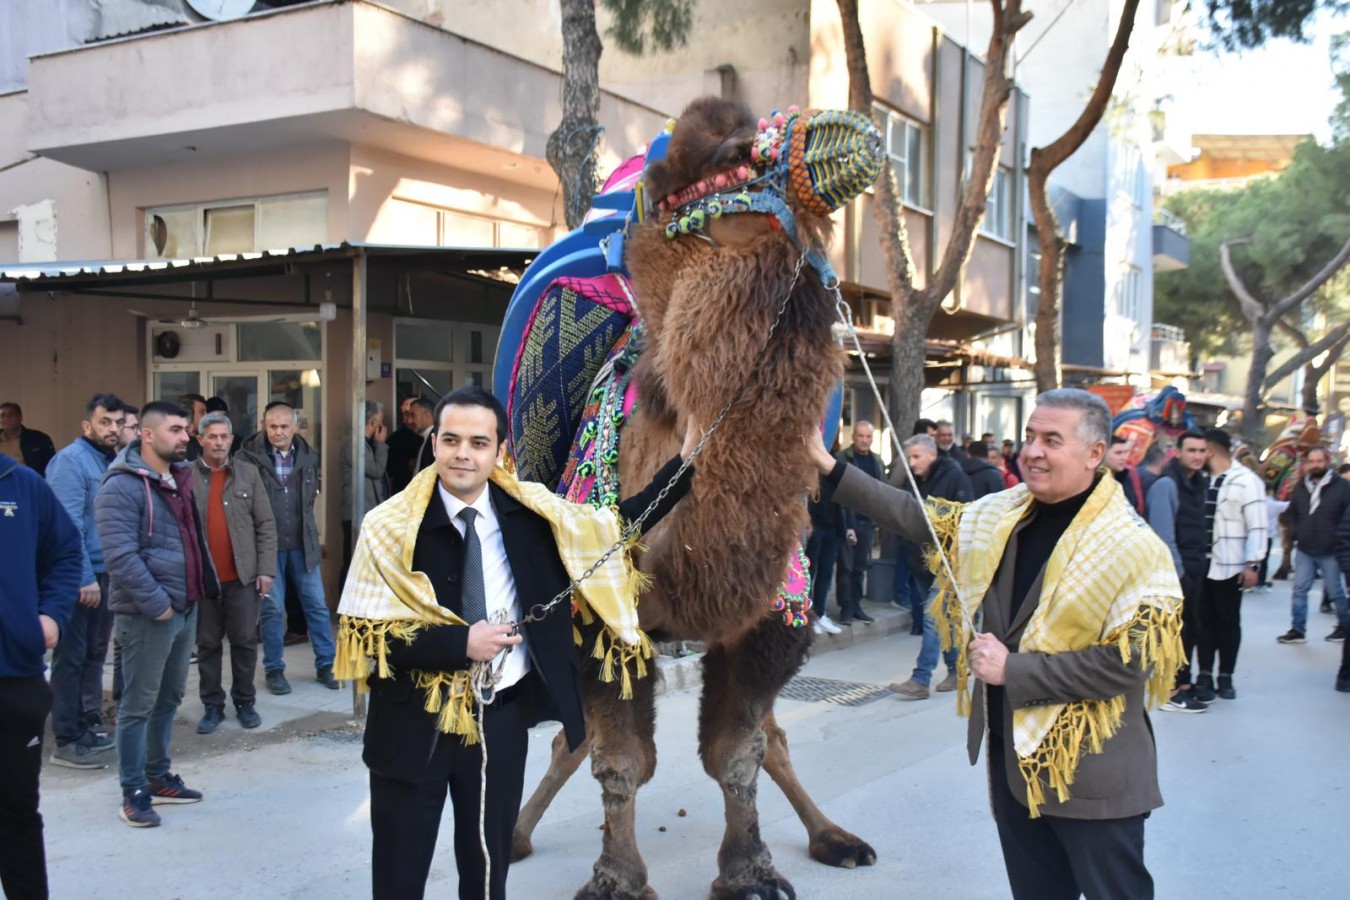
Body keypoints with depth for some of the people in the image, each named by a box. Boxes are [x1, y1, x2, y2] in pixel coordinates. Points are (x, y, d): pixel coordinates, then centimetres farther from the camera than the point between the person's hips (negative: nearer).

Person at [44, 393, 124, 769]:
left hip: (103, 572, 8)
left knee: (93, 654, 15)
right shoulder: (70, 460, -13)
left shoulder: (110, 460, 12)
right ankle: (66, 741, 3)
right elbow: (68, 525, -19)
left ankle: (84, 726, 25)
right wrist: (85, 577, -22)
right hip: (79, 576, -8)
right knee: (71, 657, -2)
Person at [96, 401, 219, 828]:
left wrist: (207, 583, 11)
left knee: (169, 699, 17)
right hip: (147, 614, -9)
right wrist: (156, 603, -21)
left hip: (186, 607, 9)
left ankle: (158, 777, 29)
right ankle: (134, 793, 9)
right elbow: (121, 556, -22)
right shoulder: (122, 487, -15)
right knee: (139, 705, 0)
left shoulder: (179, 478, 12)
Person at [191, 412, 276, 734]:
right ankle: (212, 705, 19)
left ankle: (245, 702, 20)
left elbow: (265, 524, 3)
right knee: (207, 644, 8)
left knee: (244, 641, 7)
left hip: (243, 574, 1)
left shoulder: (248, 472, 3)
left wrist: (266, 569, -3)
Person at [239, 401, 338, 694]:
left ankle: (326, 665, 18)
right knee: (272, 608, 5)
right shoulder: (249, 456, -12)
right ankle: (274, 669, 19)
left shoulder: (308, 456, 1)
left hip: (302, 542, 3)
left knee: (317, 604, 7)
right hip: (267, 544, -3)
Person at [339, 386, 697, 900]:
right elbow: (363, 633, -14)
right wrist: (459, 643, -23)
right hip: (414, 724, -2)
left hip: (502, 717, 3)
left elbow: (618, 525, 5)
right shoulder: (390, 526, -12)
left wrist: (685, 461, -2)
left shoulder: (529, 511, -3)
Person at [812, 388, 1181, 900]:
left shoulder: (1133, 549, -18)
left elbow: (1130, 661, -23)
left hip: (1090, 774, -6)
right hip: (1013, 755, 7)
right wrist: (831, 469, 9)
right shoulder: (1000, 516, 2)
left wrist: (1013, 669, -21)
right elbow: (921, 520, 13)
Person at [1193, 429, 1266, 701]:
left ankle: (1225, 677, 15)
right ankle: (1205, 675, 12)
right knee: (1204, 620, 7)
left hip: (1229, 565, -4)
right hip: (1201, 562, 4)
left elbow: (1256, 526, -10)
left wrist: (1252, 563, -15)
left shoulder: (1246, 480, -7)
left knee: (1228, 621, 6)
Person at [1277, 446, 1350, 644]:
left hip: (1329, 552, -4)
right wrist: (1293, 534, 7)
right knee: (1299, 590, 4)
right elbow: (1292, 513, 20)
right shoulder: (1300, 487, 8)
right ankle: (1297, 630, 9)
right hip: (1304, 550, 4)